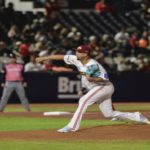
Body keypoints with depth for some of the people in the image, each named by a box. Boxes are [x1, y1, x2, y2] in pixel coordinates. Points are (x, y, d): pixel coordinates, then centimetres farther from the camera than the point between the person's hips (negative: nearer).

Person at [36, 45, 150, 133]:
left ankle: (72, 126, -27)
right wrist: (44, 58, 1)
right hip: (96, 89, 9)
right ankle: (138, 117, 21)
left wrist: (91, 79, -38)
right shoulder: (77, 60, -2)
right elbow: (62, 57, 2)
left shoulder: (92, 65, -25)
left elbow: (104, 78, -24)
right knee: (109, 113, 13)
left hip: (104, 86, -9)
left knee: (84, 100, -25)